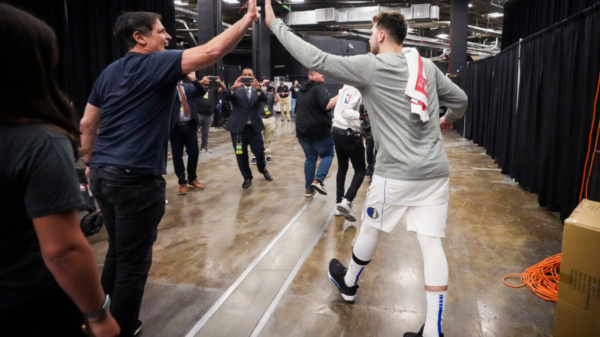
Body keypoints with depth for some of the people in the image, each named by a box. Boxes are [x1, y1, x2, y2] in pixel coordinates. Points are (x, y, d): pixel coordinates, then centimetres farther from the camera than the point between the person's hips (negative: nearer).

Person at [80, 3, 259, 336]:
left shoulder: (109, 72, 14)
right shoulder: (156, 63, -8)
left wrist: (90, 164, 23)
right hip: (136, 178, -8)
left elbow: (87, 125, 16)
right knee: (133, 260, 5)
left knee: (117, 251, 21)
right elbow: (212, 51, -17)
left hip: (103, 174, 9)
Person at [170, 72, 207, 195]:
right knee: (177, 156, 4)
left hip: (190, 125, 3)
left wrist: (194, 80, -16)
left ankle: (192, 179, 26)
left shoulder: (190, 87, 11)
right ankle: (182, 182, 18)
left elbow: (202, 92, -3)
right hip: (176, 127, -3)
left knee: (194, 153, 6)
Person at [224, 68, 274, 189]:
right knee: (241, 155, 5)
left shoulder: (257, 90, 8)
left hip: (254, 127, 1)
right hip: (238, 127, -1)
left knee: (259, 151, 9)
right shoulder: (236, 90, 4)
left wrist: (258, 89, -31)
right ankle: (247, 177, 23)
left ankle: (263, 170, 38)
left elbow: (264, 99, -11)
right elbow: (227, 97, -15)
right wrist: (234, 87, -34)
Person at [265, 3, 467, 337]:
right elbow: (461, 99, 18)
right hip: (435, 172, 5)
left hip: (396, 175, -4)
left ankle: (348, 283, 44)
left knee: (370, 229, 18)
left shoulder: (369, 66, -7)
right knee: (432, 244, 4)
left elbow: (316, 59, -10)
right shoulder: (428, 67, 10)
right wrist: (448, 120, 40)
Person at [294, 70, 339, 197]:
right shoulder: (318, 88, -13)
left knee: (310, 158, 13)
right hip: (319, 131, -7)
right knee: (328, 155, 8)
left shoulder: (304, 90, 16)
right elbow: (327, 105, -26)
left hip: (303, 130, 7)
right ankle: (318, 180, -10)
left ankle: (308, 188, 12)